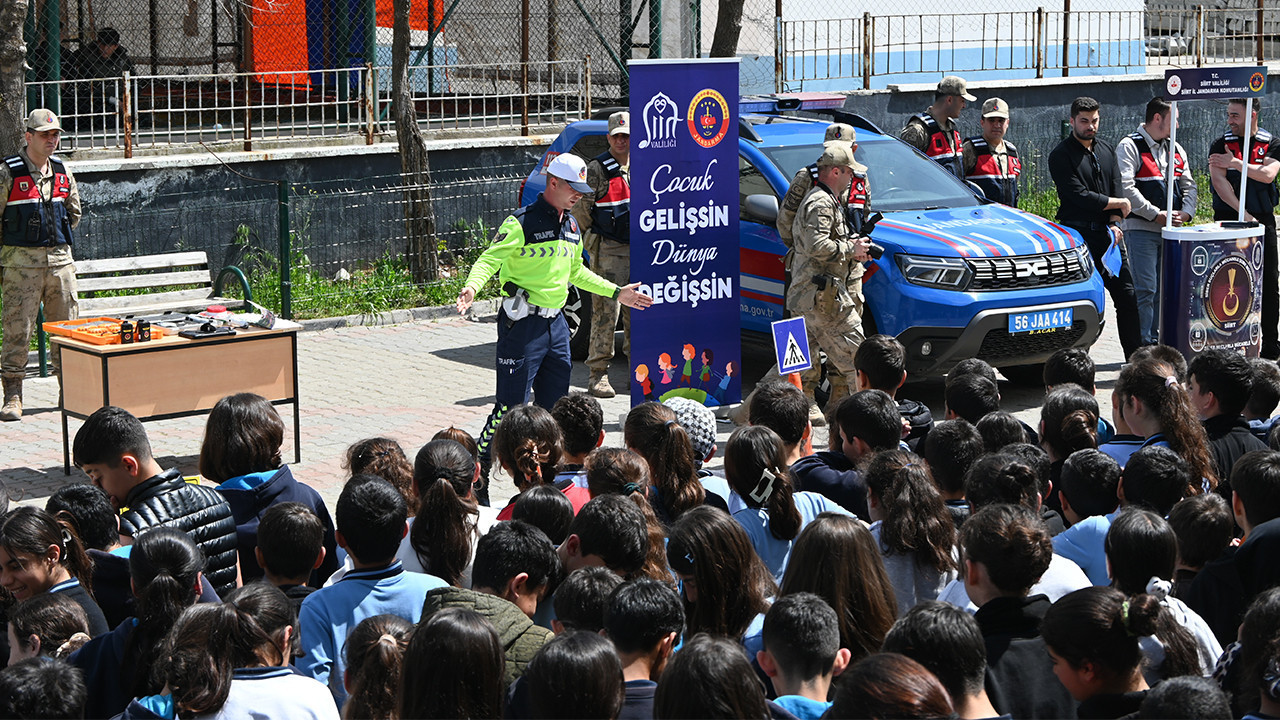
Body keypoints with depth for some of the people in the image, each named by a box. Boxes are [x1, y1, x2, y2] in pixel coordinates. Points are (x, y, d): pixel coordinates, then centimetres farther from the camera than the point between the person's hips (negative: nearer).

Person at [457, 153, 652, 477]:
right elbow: (489, 259, -17)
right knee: (511, 404, -9)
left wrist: (616, 293, 28)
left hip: (556, 323, 8)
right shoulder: (522, 222, -12)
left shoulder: (571, 225, 13)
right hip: (523, 325, -8)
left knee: (554, 403, 12)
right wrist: (471, 286, -36)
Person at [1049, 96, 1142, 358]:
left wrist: (1114, 222, -7)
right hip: (1078, 234, -6)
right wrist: (1117, 203, -6)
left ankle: (1136, 356, 11)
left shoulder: (1106, 150, 15)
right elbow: (1079, 196, -15)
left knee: (1126, 295, 4)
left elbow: (1117, 186, 8)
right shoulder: (1061, 156, -5)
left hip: (1108, 232, 6)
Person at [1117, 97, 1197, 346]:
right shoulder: (1130, 147, -6)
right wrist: (1157, 215, -18)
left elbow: (1189, 185, 18)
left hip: (1171, 230, 7)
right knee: (1145, 290, -9)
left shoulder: (1176, 149, 16)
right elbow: (1126, 188, -16)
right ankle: (1144, 346, -5)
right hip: (1140, 229, -7)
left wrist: (1185, 213, -2)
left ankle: (1159, 340, 17)